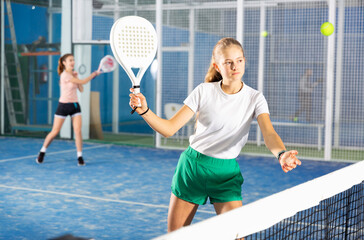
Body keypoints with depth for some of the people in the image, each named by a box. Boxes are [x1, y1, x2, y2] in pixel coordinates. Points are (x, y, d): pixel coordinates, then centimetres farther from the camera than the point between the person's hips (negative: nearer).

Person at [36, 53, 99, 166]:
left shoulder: (74, 74, 8)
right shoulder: (65, 75, -16)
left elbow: (81, 89, 7)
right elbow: (83, 82, -18)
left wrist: (76, 77, -4)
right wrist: (94, 74, -10)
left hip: (75, 105, 6)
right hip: (64, 105, -6)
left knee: (78, 130, -8)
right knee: (55, 132, 0)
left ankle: (80, 157, -1)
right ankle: (42, 152, 20)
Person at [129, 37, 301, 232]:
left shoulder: (254, 98, -7)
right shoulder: (204, 91, -6)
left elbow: (269, 134, -22)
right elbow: (169, 128, -8)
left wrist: (282, 154, -44)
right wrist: (144, 110, -25)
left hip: (226, 173, 0)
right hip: (192, 165, 1)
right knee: (174, 234, 9)